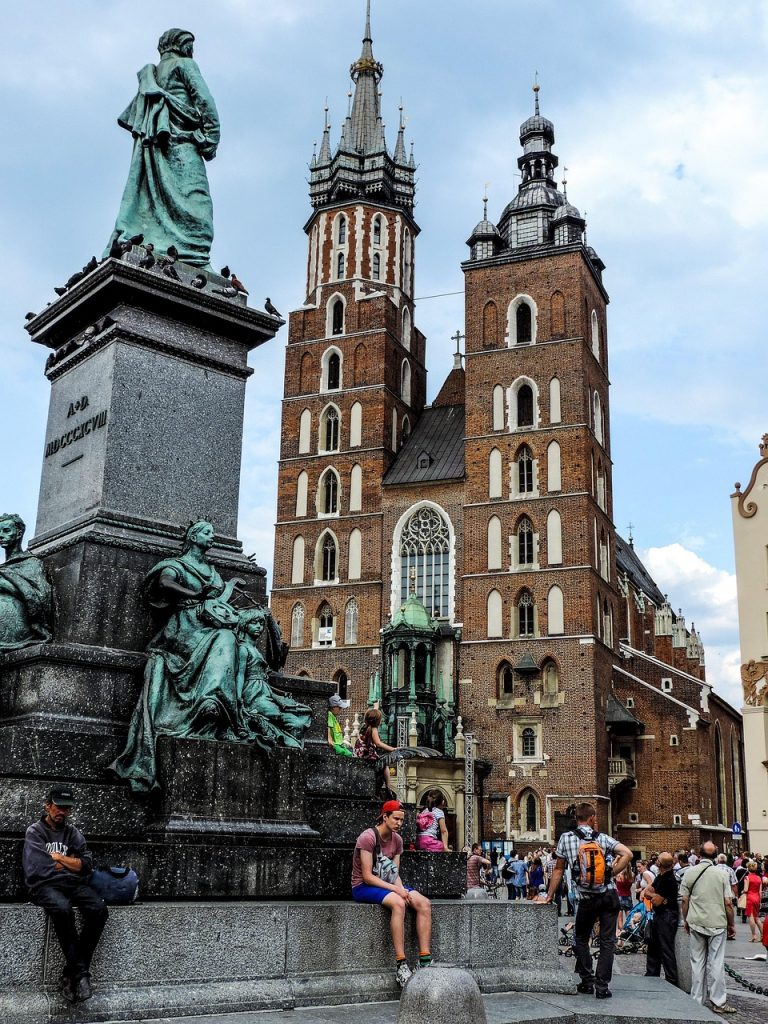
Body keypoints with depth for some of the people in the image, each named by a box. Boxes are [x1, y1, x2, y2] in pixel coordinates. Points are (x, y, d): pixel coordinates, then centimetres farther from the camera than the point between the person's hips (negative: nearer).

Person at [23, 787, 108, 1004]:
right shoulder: (35, 832, 8)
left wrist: (59, 857, 0)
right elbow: (37, 868, -7)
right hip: (46, 885, -4)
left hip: (74, 884, 4)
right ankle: (80, 972, -30)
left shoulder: (74, 833, 19)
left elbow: (86, 866, 8)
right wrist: (70, 863, 3)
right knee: (62, 909, -39)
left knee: (99, 909, -28)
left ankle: (72, 973, -24)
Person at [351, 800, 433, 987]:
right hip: (363, 887, -7)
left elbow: (395, 874, 6)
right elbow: (367, 877, -20)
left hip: (387, 885, 7)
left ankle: (425, 961, -19)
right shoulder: (368, 837, -16)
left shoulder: (397, 840, 7)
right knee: (398, 903, -36)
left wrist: (402, 890, -15)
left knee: (424, 903, -15)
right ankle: (401, 965, -35)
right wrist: (396, 889, -24)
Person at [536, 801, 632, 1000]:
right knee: (607, 941, 6)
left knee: (581, 939, 18)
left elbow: (558, 869, 3)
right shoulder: (603, 838, 0)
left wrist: (549, 897, 10)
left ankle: (587, 981, 17)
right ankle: (602, 986, 2)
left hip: (586, 899, -1)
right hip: (609, 895, 1)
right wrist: (610, 874, -3)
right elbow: (627, 854, -12)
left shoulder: (566, 838, -2)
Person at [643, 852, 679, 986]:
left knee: (666, 950, -6)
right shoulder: (660, 877, 10)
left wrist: (652, 894, 0)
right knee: (653, 947, 17)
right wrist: (656, 895, -10)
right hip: (659, 915, 10)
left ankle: (671, 980, 0)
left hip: (667, 916, -10)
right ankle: (651, 975, 28)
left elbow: (656, 901, -20)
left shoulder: (669, 880, -22)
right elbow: (647, 892, 11)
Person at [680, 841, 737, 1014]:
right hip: (717, 923, -1)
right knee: (716, 964, 4)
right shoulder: (722, 874, -5)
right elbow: (728, 903, -5)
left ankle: (697, 1001, 13)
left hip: (696, 923, 2)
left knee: (697, 962, 8)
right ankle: (718, 1003, 7)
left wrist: (686, 921, 16)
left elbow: (685, 900, 3)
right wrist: (731, 924, 8)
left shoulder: (689, 873, 0)